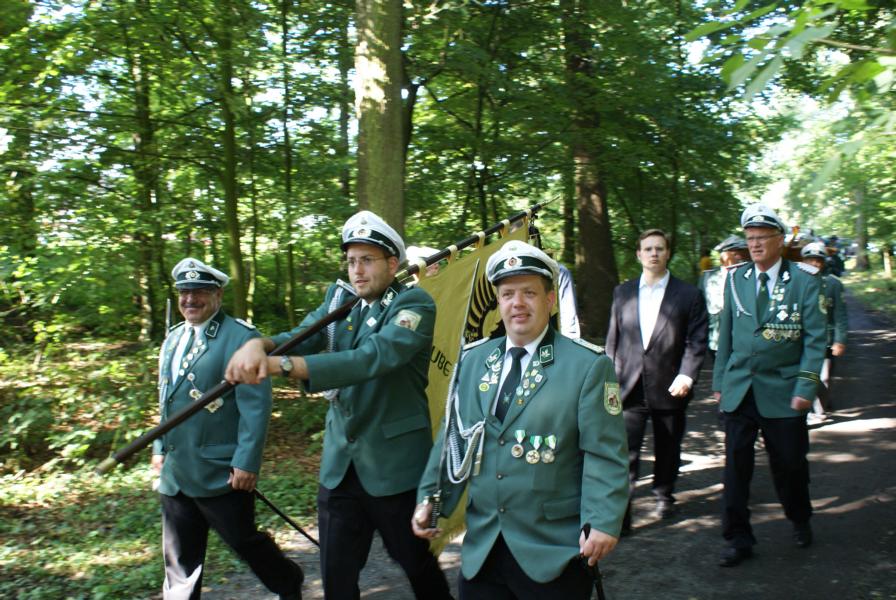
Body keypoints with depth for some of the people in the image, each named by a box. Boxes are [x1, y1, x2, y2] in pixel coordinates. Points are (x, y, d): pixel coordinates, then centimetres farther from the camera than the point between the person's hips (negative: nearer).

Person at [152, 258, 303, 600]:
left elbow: (255, 405, -18)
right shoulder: (173, 338, 13)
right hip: (174, 472, 7)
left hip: (221, 474, -7)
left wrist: (246, 462, -21)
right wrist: (160, 447, 19)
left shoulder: (240, 337, -14)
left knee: (244, 541, 8)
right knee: (180, 558, 14)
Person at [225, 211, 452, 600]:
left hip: (395, 465, -5)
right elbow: (300, 336, -5)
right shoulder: (339, 298, 8)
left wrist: (282, 365, -34)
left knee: (419, 565, 13)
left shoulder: (414, 304, -11)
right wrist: (260, 344, -29)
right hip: (339, 465, 5)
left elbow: (375, 357, -27)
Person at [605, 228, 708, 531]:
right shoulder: (622, 292, 8)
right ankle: (620, 513, -4)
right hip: (630, 387, 1)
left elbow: (697, 341, -3)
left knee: (667, 449, 14)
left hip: (669, 388, 0)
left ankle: (664, 497, 36)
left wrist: (686, 375, -15)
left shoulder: (689, 295, 0)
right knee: (625, 451, -7)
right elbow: (613, 339, 11)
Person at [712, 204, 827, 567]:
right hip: (738, 390, 2)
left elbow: (815, 340, -5)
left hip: (783, 391, -2)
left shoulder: (804, 282, -3)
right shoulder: (735, 279, 6)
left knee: (789, 463, 11)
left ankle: (800, 521, 39)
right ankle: (738, 539, 14)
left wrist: (805, 387, -12)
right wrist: (719, 380, 10)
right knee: (736, 466, 2)